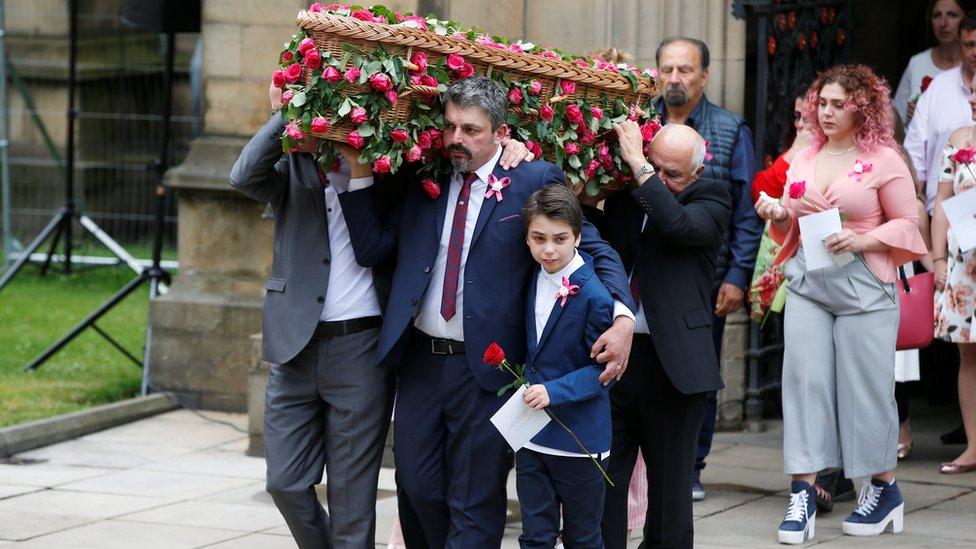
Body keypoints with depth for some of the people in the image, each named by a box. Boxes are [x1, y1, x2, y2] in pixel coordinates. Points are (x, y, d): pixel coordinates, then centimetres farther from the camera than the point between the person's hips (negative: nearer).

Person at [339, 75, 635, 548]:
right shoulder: (422, 182, 8)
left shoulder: (534, 181, -4)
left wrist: (622, 319, -19)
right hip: (420, 362, 4)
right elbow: (371, 248, 3)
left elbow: (596, 251, -3)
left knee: (475, 503, 2)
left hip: (486, 367, -4)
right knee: (419, 486, 11)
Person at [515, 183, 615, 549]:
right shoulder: (534, 278, 4)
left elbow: (603, 368, -15)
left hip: (579, 437, -6)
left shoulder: (593, 294, -18)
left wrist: (554, 391, -24)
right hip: (532, 434, 6)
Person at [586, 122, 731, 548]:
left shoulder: (711, 200, -2)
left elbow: (679, 224, -22)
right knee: (602, 484, -1)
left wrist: (637, 165, -18)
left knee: (669, 490, 8)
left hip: (671, 364, -3)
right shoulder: (625, 196, 9)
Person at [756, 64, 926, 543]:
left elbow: (906, 224, -3)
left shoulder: (883, 160, -3)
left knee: (866, 387, 2)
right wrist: (778, 216, 0)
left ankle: (884, 488, 18)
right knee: (804, 381, -2)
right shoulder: (804, 160, 13)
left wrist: (861, 240, -17)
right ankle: (802, 494, -1)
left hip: (863, 286, -5)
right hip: (807, 283, 5)